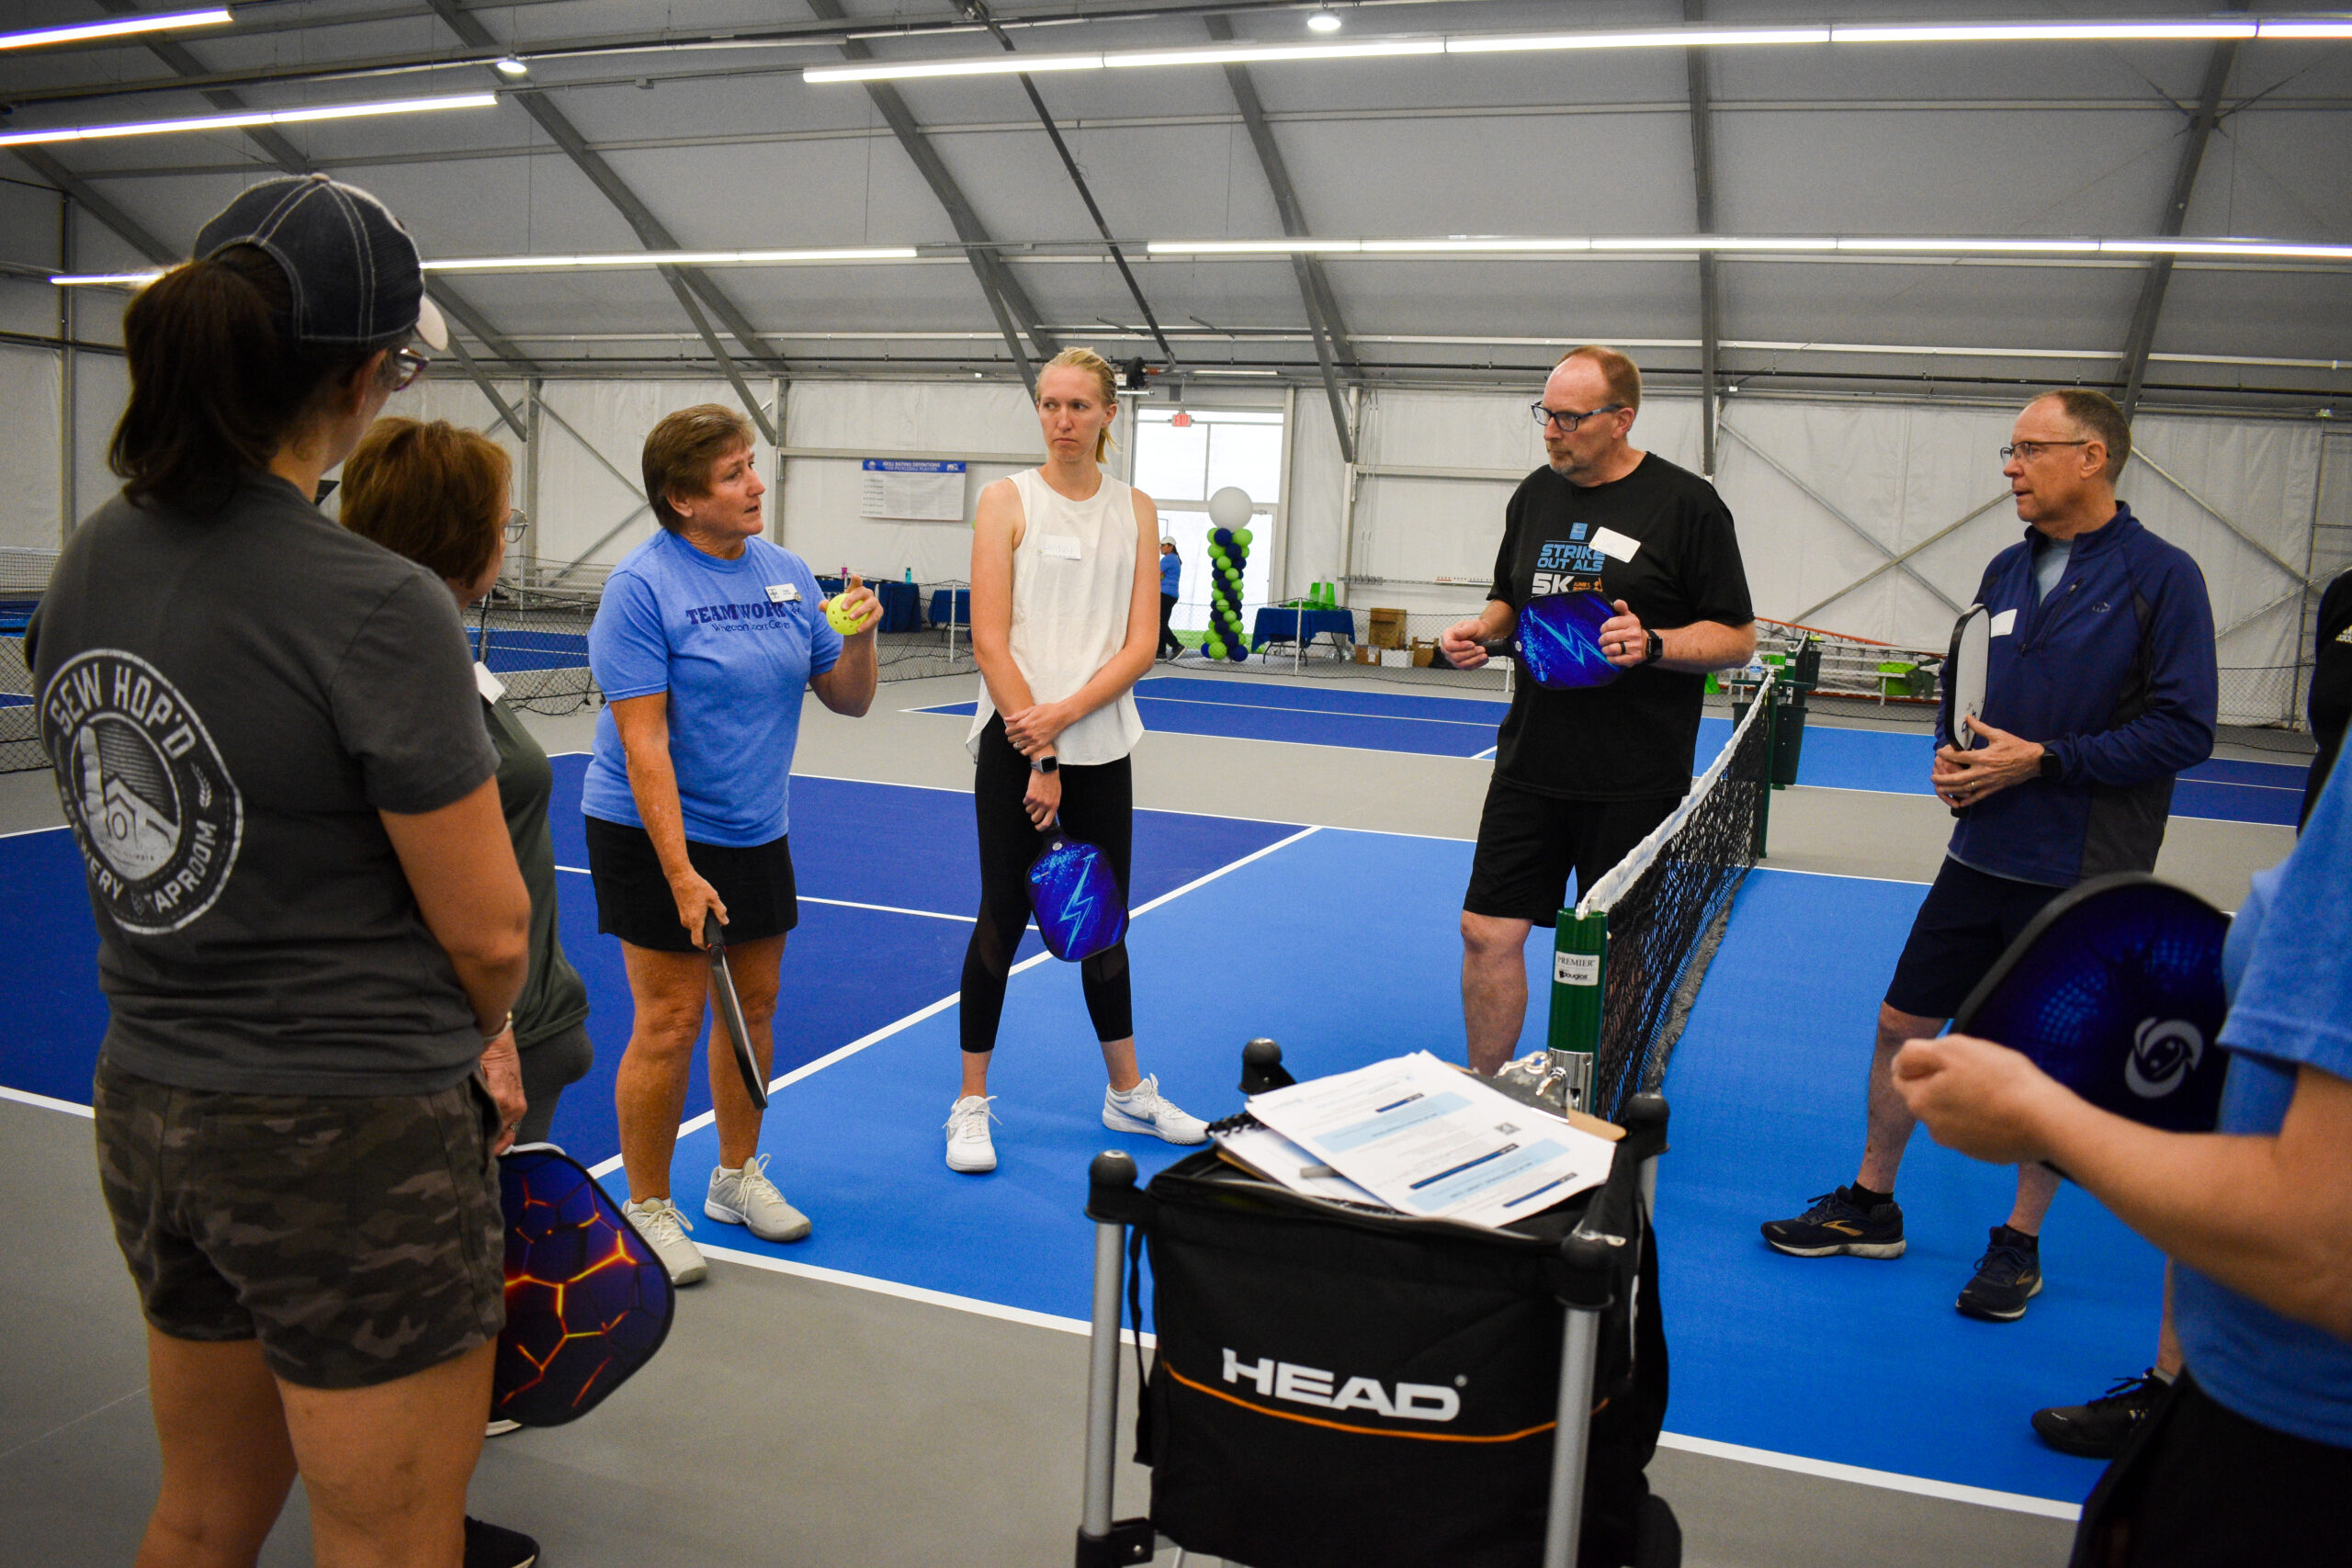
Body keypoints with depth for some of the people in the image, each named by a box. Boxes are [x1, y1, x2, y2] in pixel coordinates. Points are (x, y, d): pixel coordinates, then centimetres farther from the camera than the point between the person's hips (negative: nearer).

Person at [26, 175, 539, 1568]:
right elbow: (488, 931, -18)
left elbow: (148, 832, 9)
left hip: (148, 1119, 8)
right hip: (353, 1143, -7)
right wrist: (479, 1027, 6)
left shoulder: (90, 565, 1)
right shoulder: (374, 606, -22)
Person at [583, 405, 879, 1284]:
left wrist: (858, 638, -12)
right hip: (657, 835, -6)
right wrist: (680, 873, -23)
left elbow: (847, 700, 9)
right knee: (669, 1022, -3)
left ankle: (736, 1176, 32)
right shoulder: (642, 586, -14)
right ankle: (646, 1209, 16)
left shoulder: (787, 574, 4)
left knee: (755, 1005, 13)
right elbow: (643, 741, -19)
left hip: (757, 833, 6)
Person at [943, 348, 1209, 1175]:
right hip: (1015, 744, -3)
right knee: (1002, 920, 3)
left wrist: (1062, 713, -16)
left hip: (1102, 748, 3)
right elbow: (990, 643, -10)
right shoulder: (1008, 499, -3)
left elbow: (1139, 647, -1)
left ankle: (1128, 1094, 29)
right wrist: (1039, 759, -14)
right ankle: (971, 1105, 17)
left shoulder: (1136, 510, 6)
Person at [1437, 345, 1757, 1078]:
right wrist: (1478, 630, 1)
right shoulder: (1535, 495, 9)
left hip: (1635, 782, -4)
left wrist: (1653, 645, -22)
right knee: (1488, 932, 3)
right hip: (1531, 763, 5)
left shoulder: (1687, 504, -6)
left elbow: (1738, 638, -5)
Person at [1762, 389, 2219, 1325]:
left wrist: (2044, 758, -18)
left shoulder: (2162, 577, -9)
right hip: (1982, 855, 6)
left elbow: (2184, 729, -14)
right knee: (1901, 1026, 9)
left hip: (2083, 879, -5)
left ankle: (2021, 1245, 26)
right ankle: (1870, 1206, 26)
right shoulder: (2006, 571, 9)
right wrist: (1950, 752, -1)